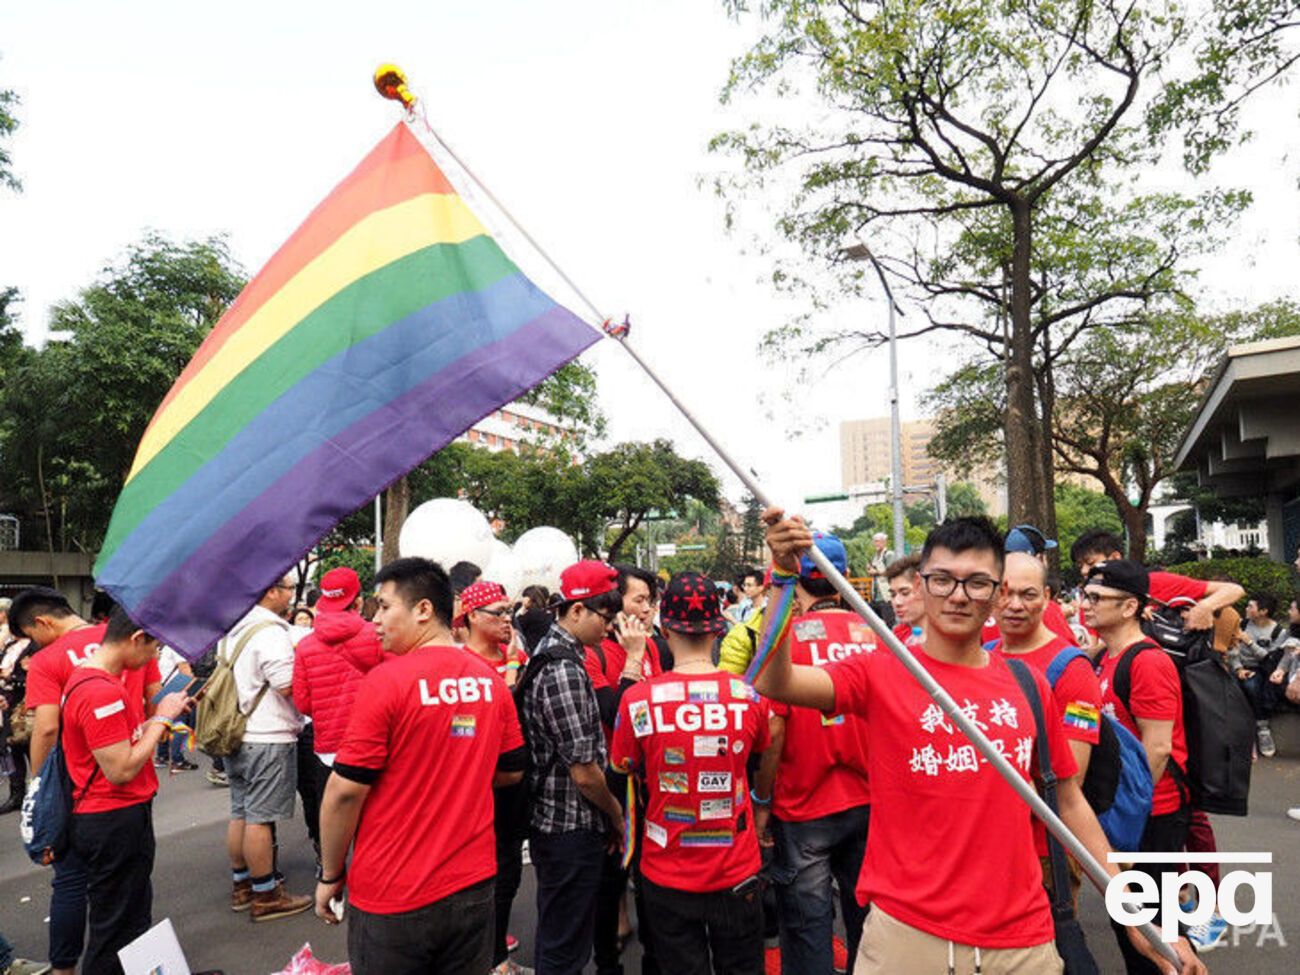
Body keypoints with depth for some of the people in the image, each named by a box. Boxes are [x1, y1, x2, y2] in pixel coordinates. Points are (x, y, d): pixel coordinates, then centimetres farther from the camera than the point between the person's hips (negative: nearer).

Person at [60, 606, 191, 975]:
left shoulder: (94, 678, 9)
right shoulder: (101, 691, -25)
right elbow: (121, 770, -25)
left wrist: (159, 720, 5)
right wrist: (161, 719, -17)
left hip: (112, 819, 10)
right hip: (116, 821, -10)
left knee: (134, 919, 22)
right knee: (117, 931, 5)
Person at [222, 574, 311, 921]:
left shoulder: (231, 629, 10)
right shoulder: (271, 632, -19)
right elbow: (288, 686, -22)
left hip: (235, 735, 9)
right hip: (267, 739, -9)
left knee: (240, 813, 16)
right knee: (260, 818, -2)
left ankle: (240, 885, 28)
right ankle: (265, 896, 7)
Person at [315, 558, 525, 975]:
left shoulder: (386, 679, -16)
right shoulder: (490, 680, -1)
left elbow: (346, 789, -14)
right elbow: (511, 771, 9)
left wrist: (329, 875, -1)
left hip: (393, 897, -4)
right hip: (473, 886, 5)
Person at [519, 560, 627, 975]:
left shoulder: (548, 653, 8)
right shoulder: (565, 670, -23)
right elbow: (583, 770, -22)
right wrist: (617, 815, -4)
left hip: (551, 821, 10)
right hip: (571, 829, -10)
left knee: (555, 940, 24)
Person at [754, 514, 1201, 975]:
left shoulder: (1030, 686, 3)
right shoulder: (879, 675, -6)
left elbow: (1070, 802, 12)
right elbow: (773, 682, -21)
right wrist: (784, 577, -32)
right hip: (906, 933, -3)